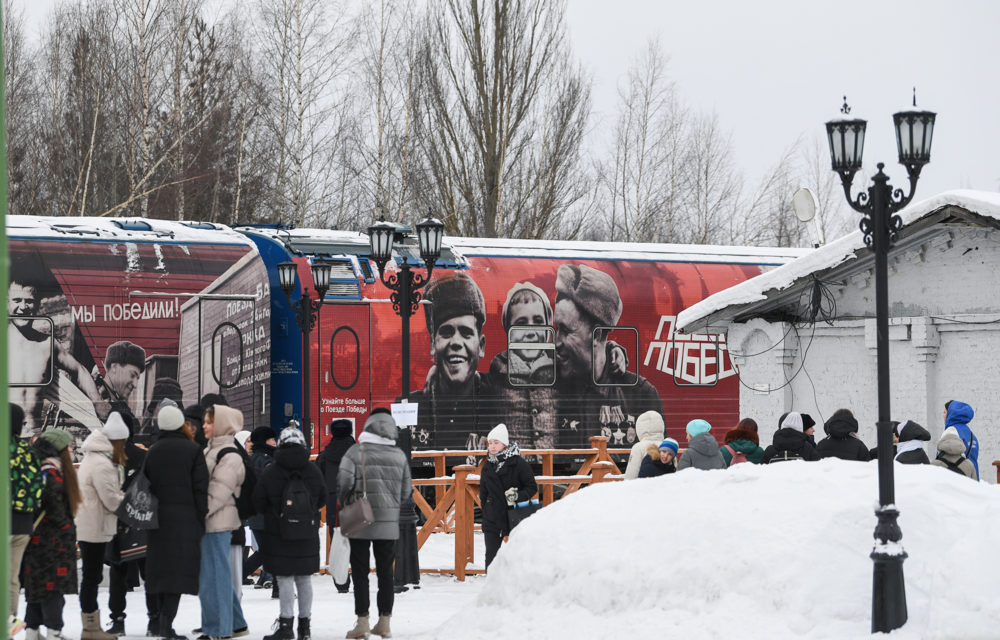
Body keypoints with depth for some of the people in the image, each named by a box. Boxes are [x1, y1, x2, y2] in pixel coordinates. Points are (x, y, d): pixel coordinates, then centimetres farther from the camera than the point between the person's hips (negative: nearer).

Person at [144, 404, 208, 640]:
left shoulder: (152, 451, 9)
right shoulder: (192, 450, -5)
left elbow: (147, 484, 9)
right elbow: (201, 487, -7)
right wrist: (201, 518, -1)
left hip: (158, 518, 5)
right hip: (185, 518, -5)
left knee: (161, 567, 13)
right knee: (179, 569, -4)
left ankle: (161, 618, 18)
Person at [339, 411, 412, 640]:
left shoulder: (355, 452, -9)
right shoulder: (399, 455, 2)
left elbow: (344, 483, -13)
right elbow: (406, 491, 7)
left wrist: (346, 505, 7)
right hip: (389, 522, 3)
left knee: (360, 571, 3)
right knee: (385, 571, 10)